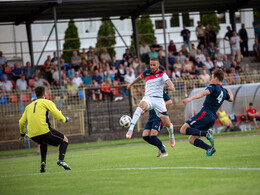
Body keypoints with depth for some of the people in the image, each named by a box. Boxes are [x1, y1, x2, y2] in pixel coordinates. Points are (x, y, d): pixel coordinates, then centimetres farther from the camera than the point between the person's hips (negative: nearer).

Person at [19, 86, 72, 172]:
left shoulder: (29, 106, 23)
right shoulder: (47, 102, 8)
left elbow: (21, 122, 22)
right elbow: (57, 114, -2)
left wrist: (22, 134, 37)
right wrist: (65, 119, 16)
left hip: (32, 135, 5)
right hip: (44, 131, -5)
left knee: (43, 143, 37)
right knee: (64, 140, 13)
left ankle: (43, 162, 14)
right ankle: (61, 160, -8)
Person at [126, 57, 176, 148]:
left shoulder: (162, 74, -3)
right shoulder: (146, 73, 9)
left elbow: (168, 81, -24)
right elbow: (139, 77, 32)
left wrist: (171, 86, -48)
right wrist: (131, 84, 47)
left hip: (158, 99, -1)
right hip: (148, 98, 1)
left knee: (167, 124, -1)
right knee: (142, 104, -39)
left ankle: (171, 136, 36)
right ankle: (131, 128, -48)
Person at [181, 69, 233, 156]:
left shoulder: (213, 87, -2)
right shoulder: (224, 91, 19)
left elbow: (203, 93, -22)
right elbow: (231, 99, 41)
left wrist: (190, 98, -35)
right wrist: (229, 91, 62)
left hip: (206, 113, -8)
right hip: (213, 117, 8)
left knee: (183, 130, -11)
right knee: (191, 139, 9)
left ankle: (206, 133, -23)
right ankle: (209, 148, -11)